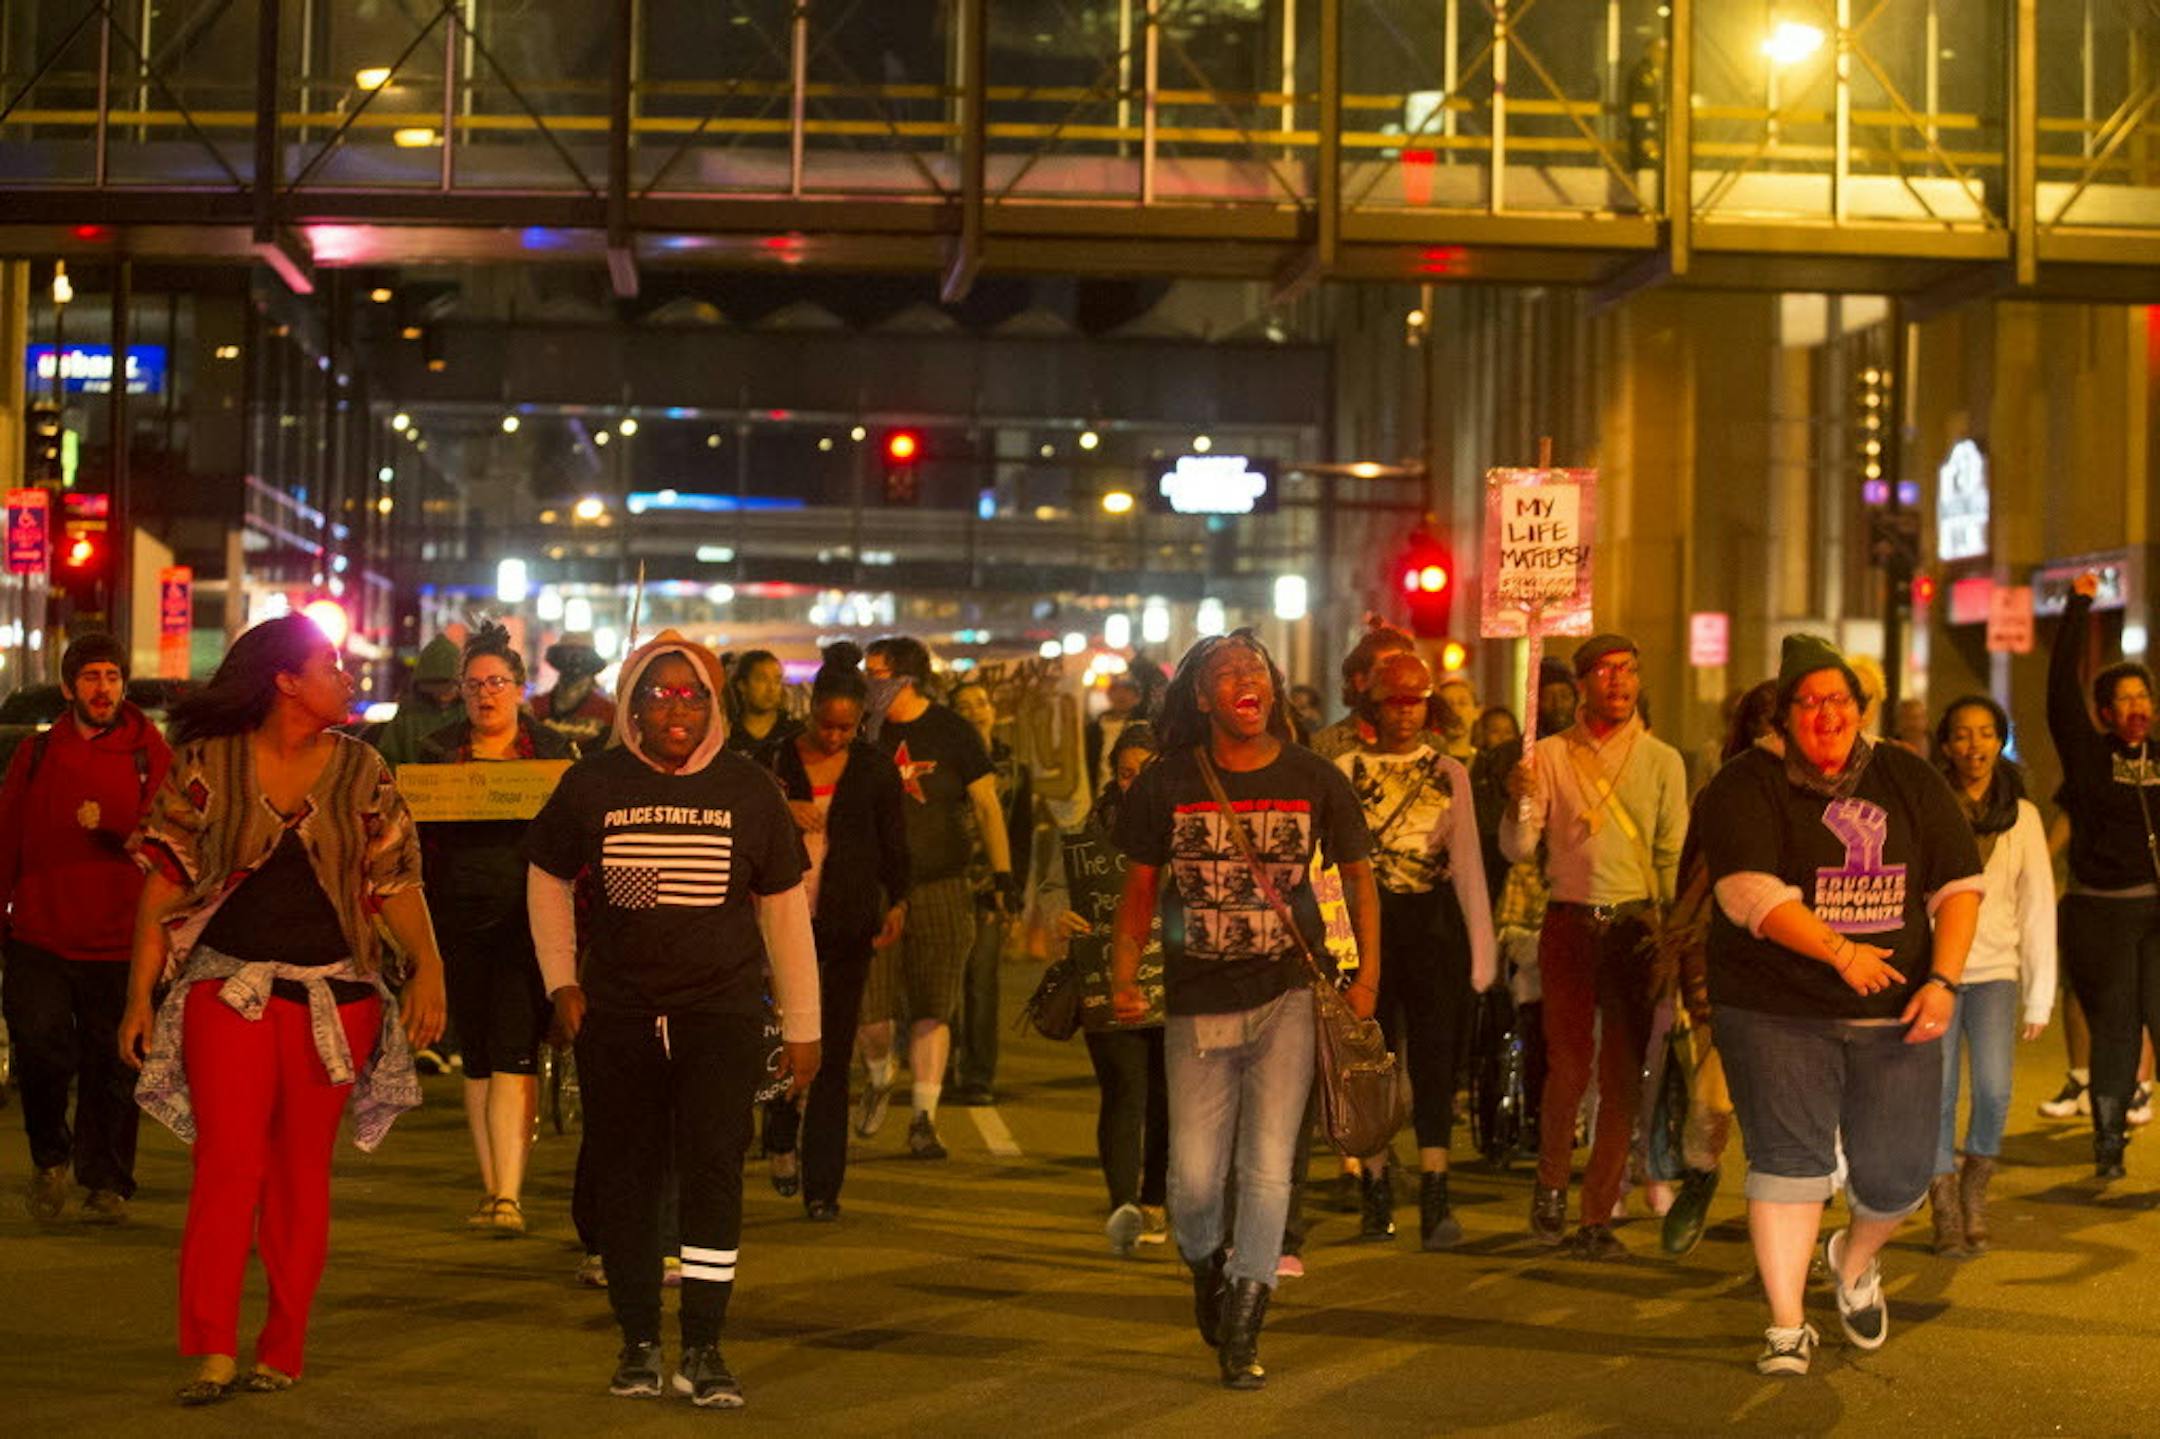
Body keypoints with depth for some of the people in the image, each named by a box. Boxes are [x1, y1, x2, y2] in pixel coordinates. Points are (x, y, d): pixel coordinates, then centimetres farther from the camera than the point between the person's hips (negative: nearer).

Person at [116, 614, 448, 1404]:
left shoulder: (360, 771, 6)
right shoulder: (205, 766, 0)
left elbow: (396, 880, 4)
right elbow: (164, 883, 2)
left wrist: (428, 966, -11)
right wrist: (139, 996, -1)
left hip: (333, 996, 2)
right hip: (230, 987, -2)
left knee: (301, 1173, 5)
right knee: (228, 1162, -11)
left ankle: (283, 1352, 12)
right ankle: (214, 1353, -11)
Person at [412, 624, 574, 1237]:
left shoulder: (553, 751, 6)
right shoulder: (438, 751, 11)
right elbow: (419, 836, 13)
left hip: (529, 917, -3)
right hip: (461, 919, 3)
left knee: (513, 1054, -11)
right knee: (477, 1056, 8)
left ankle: (509, 1194, -14)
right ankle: (492, 1186, 16)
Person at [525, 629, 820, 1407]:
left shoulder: (747, 789, 1)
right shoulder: (593, 783, 0)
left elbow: (784, 908, 7)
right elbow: (547, 878, 14)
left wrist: (802, 1026, 7)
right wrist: (561, 982, 4)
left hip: (723, 1009, -1)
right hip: (617, 1013, 1)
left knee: (713, 1168, -11)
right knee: (625, 1178, 5)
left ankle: (703, 1349, -6)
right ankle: (638, 1342, 17)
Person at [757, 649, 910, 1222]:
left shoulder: (875, 768, 6)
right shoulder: (775, 760, 4)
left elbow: (895, 846, 7)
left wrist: (897, 901, -7)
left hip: (847, 925, 0)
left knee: (832, 1054, -1)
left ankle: (822, 1185, 2)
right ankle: (781, 1137, 27)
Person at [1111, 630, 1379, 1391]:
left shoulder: (1314, 780, -2)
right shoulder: (1166, 785, -1)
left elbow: (1357, 875, 9)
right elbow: (1140, 887, 9)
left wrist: (1367, 976, 0)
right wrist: (1124, 978, -2)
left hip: (1287, 994, -1)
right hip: (1197, 1004, 1)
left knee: (1268, 1168, -7)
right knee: (1193, 1177, 1)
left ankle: (1242, 1331, 2)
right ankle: (1207, 1268, 35)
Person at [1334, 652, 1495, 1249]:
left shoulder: (1448, 772, 8)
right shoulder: (1346, 772, 4)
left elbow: (1467, 862, 9)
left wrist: (1482, 949, 6)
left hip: (1434, 921, 0)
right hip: (1367, 920, 0)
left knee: (1434, 1056, -8)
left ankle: (1435, 1199, -13)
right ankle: (1377, 1193, 15)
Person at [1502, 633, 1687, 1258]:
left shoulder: (1662, 760, 7)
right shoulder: (1551, 755, 5)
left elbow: (1674, 857, 8)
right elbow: (1517, 849, 2)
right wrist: (1522, 801, -18)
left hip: (1637, 925, 1)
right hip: (1570, 921, -1)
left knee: (1622, 1077, 1)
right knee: (1568, 1069, -4)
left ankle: (1597, 1216, 9)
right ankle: (1550, 1186, 21)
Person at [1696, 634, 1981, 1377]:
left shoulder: (1910, 780, 9)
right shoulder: (1746, 788, -3)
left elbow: (1959, 885, 7)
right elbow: (1750, 892, -16)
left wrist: (1944, 980, -7)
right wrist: (1840, 951, -22)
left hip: (1895, 1013, 3)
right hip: (1779, 1012, -3)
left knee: (1898, 1175, 3)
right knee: (1789, 1162, -8)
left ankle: (1855, 1260, 36)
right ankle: (1786, 1326, 3)